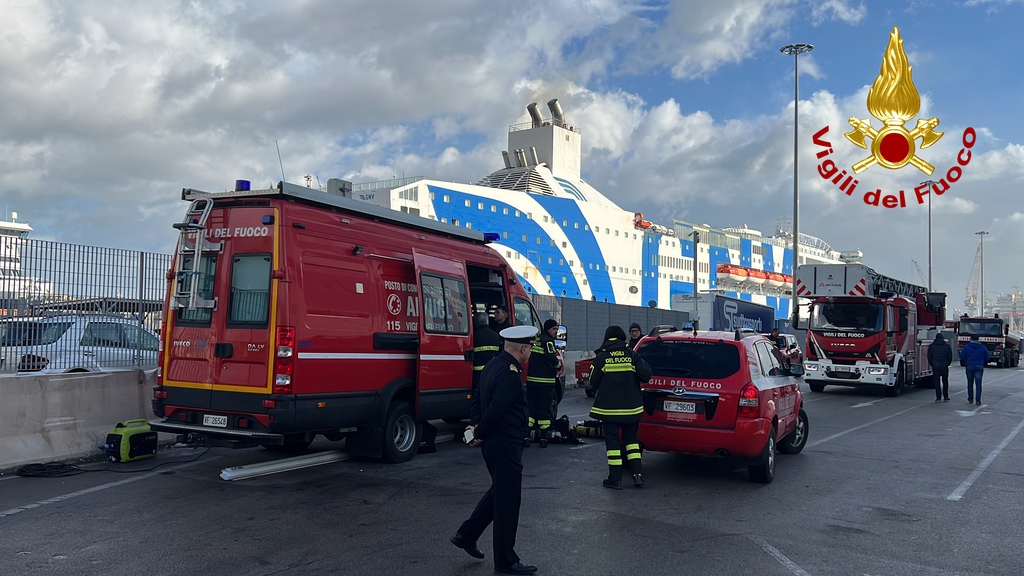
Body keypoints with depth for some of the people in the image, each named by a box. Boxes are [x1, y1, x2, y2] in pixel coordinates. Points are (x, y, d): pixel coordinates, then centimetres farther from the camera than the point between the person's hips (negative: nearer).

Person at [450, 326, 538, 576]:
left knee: (499, 491, 24)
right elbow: (497, 409, -27)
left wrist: (478, 428, 7)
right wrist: (480, 433, -13)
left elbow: (480, 398, 14)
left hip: (494, 442, 10)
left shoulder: (493, 365, 9)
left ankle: (466, 535, 29)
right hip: (506, 444, -10)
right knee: (508, 501, 2)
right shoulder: (510, 373, -22)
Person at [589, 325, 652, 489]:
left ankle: (615, 479, 4)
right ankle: (638, 474, 8)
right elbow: (645, 375, -7)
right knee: (631, 437, 16)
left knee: (612, 440, 4)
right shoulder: (631, 355, -1)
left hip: (609, 407, -2)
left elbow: (594, 381, -4)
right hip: (631, 406, 3)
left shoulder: (601, 357, -6)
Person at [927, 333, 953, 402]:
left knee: (937, 382, 2)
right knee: (945, 382, 13)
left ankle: (938, 397, -2)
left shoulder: (931, 346, 0)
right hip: (944, 367, 1)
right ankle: (946, 397, 15)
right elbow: (950, 357, 3)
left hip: (935, 366, -1)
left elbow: (929, 357, 2)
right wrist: (947, 364, 17)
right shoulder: (947, 346, 0)